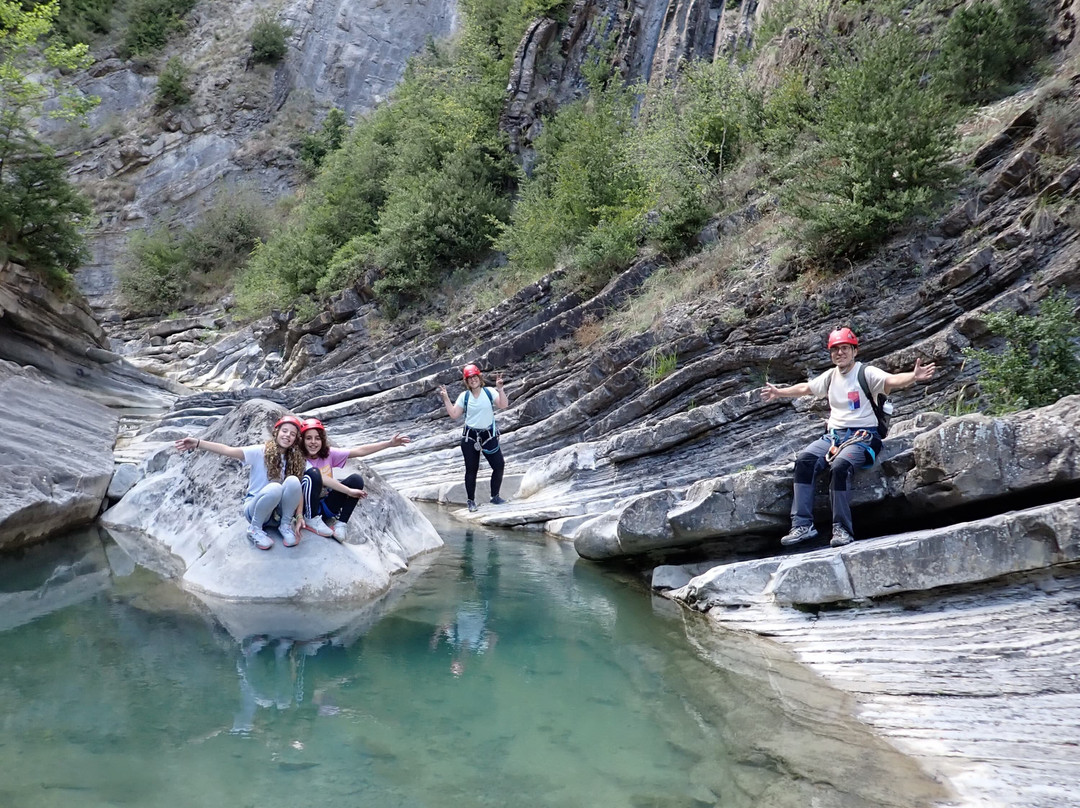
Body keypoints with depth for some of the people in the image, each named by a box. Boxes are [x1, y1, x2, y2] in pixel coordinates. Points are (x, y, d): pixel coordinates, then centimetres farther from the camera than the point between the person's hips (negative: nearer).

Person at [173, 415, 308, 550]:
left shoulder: (294, 460, -1)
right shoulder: (261, 452, -10)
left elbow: (298, 490, -3)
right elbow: (229, 450, -22)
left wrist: (299, 517, -17)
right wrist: (198, 444, -35)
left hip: (280, 509, 3)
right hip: (256, 507, -2)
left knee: (293, 481, -28)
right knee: (274, 488, -36)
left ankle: (285, 525, -7)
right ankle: (255, 528, -11)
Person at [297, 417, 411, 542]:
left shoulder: (328, 454, -2)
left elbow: (359, 451, -8)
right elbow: (322, 479, -29)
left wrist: (390, 443, -15)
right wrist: (349, 491, -33)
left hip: (326, 506, 5)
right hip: (307, 507, -5)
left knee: (356, 479, -16)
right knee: (313, 473, -32)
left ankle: (341, 523, -8)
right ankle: (312, 520, -17)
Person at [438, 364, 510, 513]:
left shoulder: (490, 392, -2)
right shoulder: (464, 396, 1)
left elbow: (503, 405, -13)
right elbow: (454, 414, 0)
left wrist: (500, 389, -22)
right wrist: (446, 399, -5)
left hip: (489, 436, 0)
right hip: (470, 437, 0)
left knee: (499, 465, -4)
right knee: (471, 469, 5)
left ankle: (495, 496, 13)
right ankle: (471, 501, 14)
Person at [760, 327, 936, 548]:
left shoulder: (866, 373, -3)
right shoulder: (831, 376, 16)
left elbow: (892, 380, -21)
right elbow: (805, 388, 33)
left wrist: (914, 376, -41)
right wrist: (779, 392, 44)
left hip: (862, 436, -6)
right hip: (833, 435, 6)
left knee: (839, 466, -34)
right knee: (803, 461, -19)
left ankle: (842, 529, -25)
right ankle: (803, 525, -21)